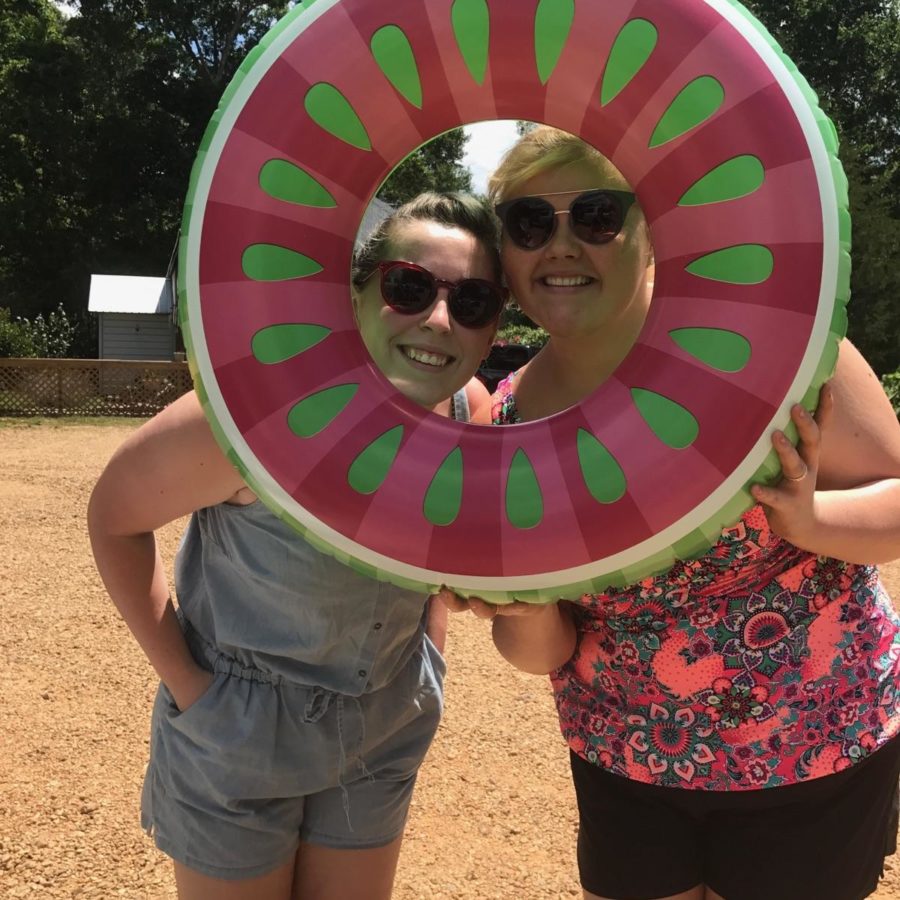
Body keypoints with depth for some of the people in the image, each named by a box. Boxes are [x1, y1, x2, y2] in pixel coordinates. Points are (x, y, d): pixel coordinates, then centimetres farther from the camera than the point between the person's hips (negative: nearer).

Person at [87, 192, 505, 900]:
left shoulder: (474, 412, -12)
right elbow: (114, 514, -14)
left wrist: (427, 654, 4)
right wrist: (184, 679, -15)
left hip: (385, 733, 5)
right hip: (237, 729, -4)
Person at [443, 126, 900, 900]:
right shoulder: (506, 421, -8)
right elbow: (546, 653, -2)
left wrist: (807, 519, -29)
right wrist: (528, 611, -23)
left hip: (811, 750, -2)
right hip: (624, 763, 3)